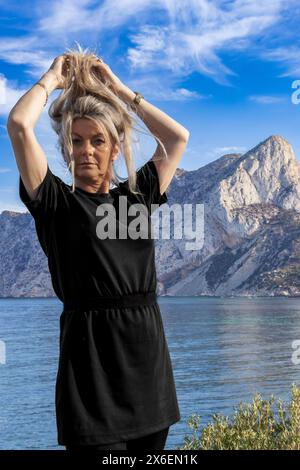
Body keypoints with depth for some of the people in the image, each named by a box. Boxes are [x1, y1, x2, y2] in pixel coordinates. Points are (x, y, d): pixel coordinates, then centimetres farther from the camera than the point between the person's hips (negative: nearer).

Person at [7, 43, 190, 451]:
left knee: (149, 446, 11)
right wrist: (53, 78, 5)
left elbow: (178, 137, 15)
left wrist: (120, 90, 16)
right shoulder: (55, 201, 0)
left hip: (147, 349, 5)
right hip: (91, 352, -4)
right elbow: (19, 125, -12)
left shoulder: (137, 195, 12)